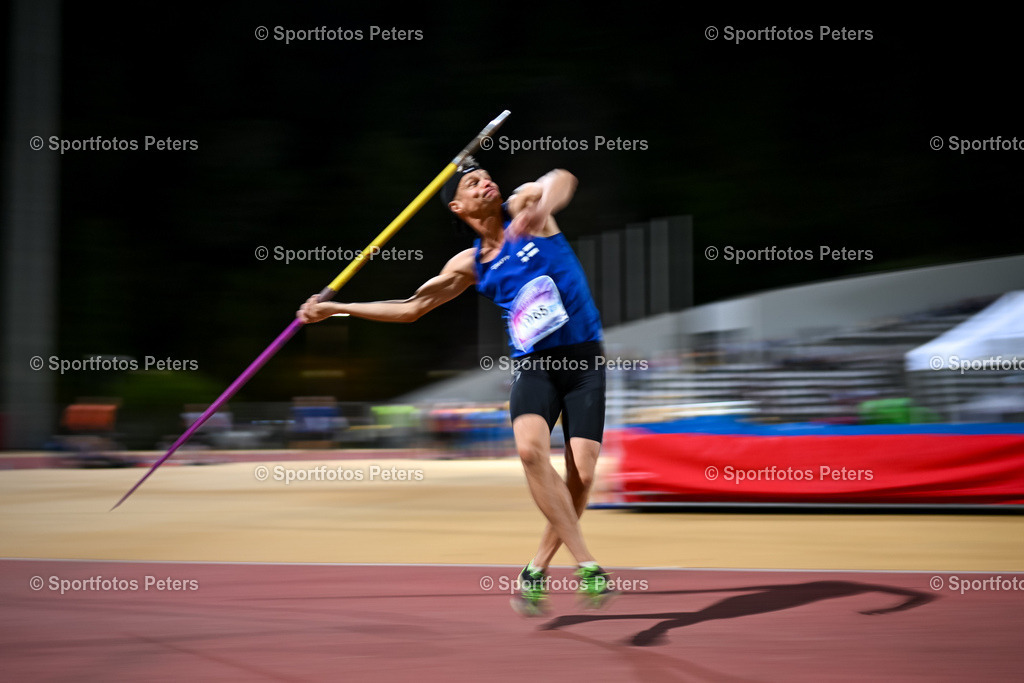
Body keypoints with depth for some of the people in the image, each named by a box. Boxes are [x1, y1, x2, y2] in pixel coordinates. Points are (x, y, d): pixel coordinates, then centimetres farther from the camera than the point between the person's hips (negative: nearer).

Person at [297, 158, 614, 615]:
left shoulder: (523, 205, 1)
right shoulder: (470, 265, 9)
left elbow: (561, 180, -21)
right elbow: (410, 308, 17)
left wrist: (542, 207, -44)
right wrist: (333, 308, 14)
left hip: (585, 358, -2)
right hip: (532, 364, 2)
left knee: (581, 475, -11)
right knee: (530, 448, -27)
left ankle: (538, 569, 11)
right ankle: (586, 564, -21)